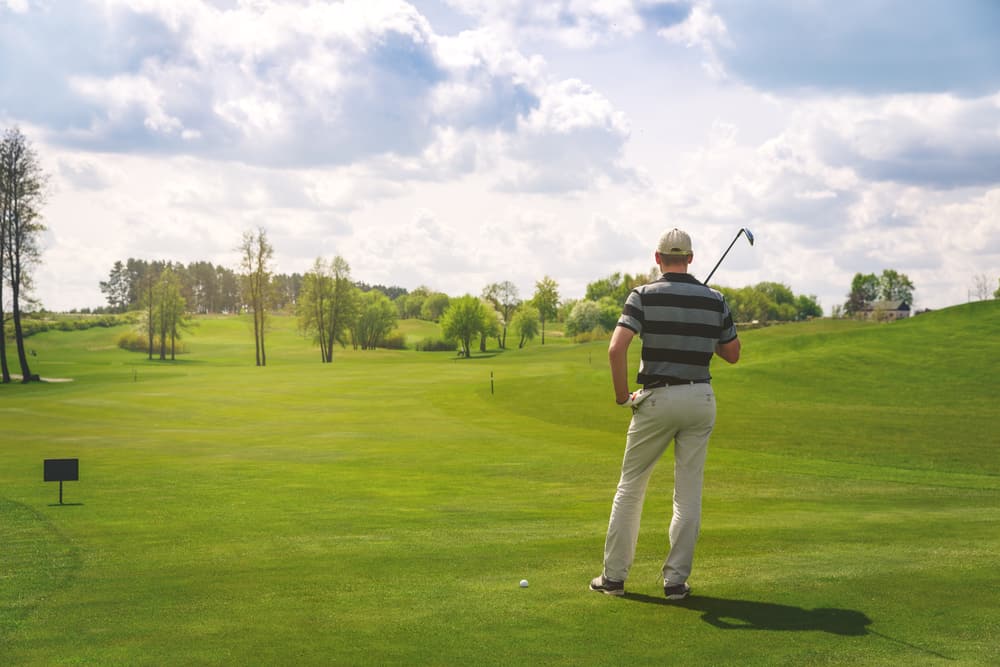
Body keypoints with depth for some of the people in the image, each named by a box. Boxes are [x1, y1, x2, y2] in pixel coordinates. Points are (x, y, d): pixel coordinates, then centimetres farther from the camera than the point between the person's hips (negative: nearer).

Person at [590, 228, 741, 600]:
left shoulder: (644, 296, -7)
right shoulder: (714, 300, 3)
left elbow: (616, 348, -19)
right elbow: (733, 354, 12)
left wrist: (622, 395, -7)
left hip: (656, 398, -2)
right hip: (701, 398, 2)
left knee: (631, 486, 10)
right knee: (689, 493, 7)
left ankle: (614, 575, 13)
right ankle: (676, 579, 6)